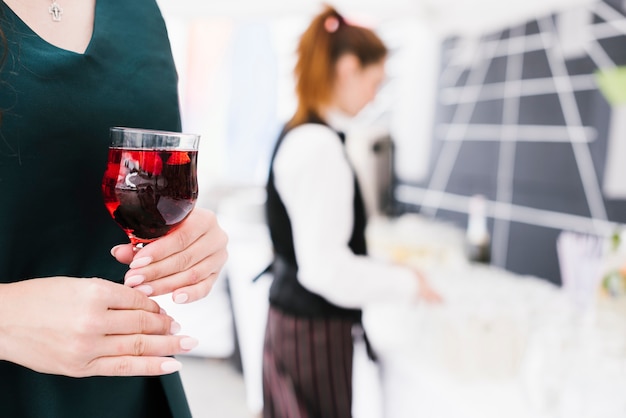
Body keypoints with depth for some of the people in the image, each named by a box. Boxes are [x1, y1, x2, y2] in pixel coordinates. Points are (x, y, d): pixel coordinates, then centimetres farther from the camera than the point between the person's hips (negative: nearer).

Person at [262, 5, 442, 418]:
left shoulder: (299, 136, 8)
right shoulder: (320, 146, -20)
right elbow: (327, 269, -23)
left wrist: (384, 267, 14)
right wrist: (406, 283, -11)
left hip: (291, 321, 9)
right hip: (316, 333, -9)